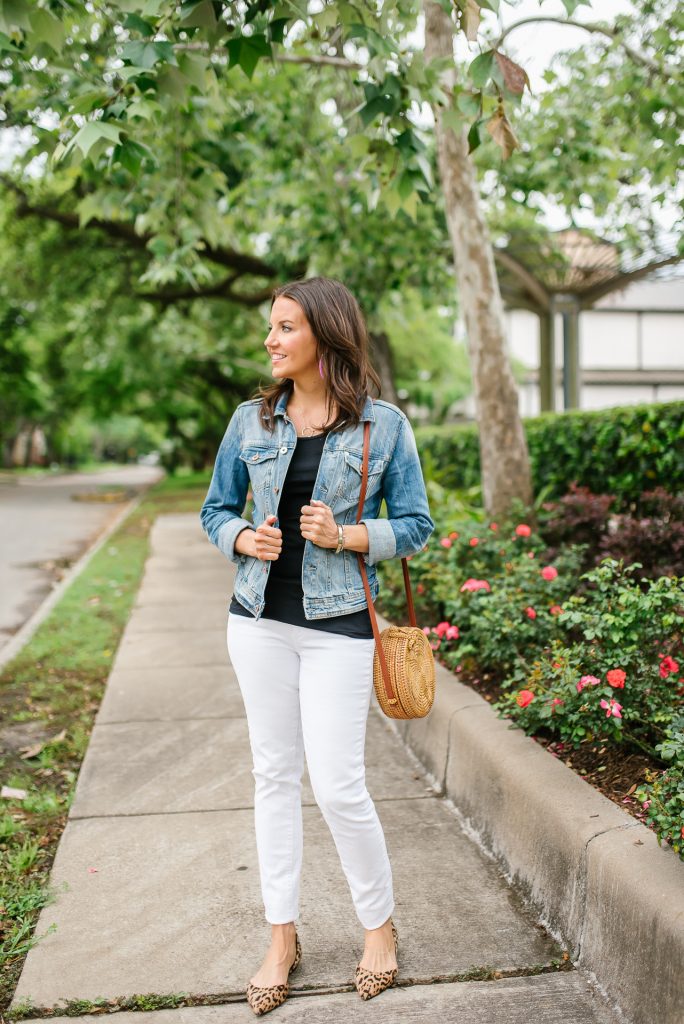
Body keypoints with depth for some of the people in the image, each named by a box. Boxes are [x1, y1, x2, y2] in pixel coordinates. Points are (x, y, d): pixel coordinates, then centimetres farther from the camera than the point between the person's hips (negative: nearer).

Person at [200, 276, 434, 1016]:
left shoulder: (382, 424, -5)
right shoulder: (252, 420, 4)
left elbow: (415, 525, -2)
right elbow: (216, 509, 12)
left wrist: (344, 535, -17)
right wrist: (245, 539, -9)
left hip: (338, 623, -3)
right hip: (259, 618, 4)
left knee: (338, 785, -2)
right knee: (274, 775, 11)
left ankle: (379, 925, 25)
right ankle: (282, 936, 27)